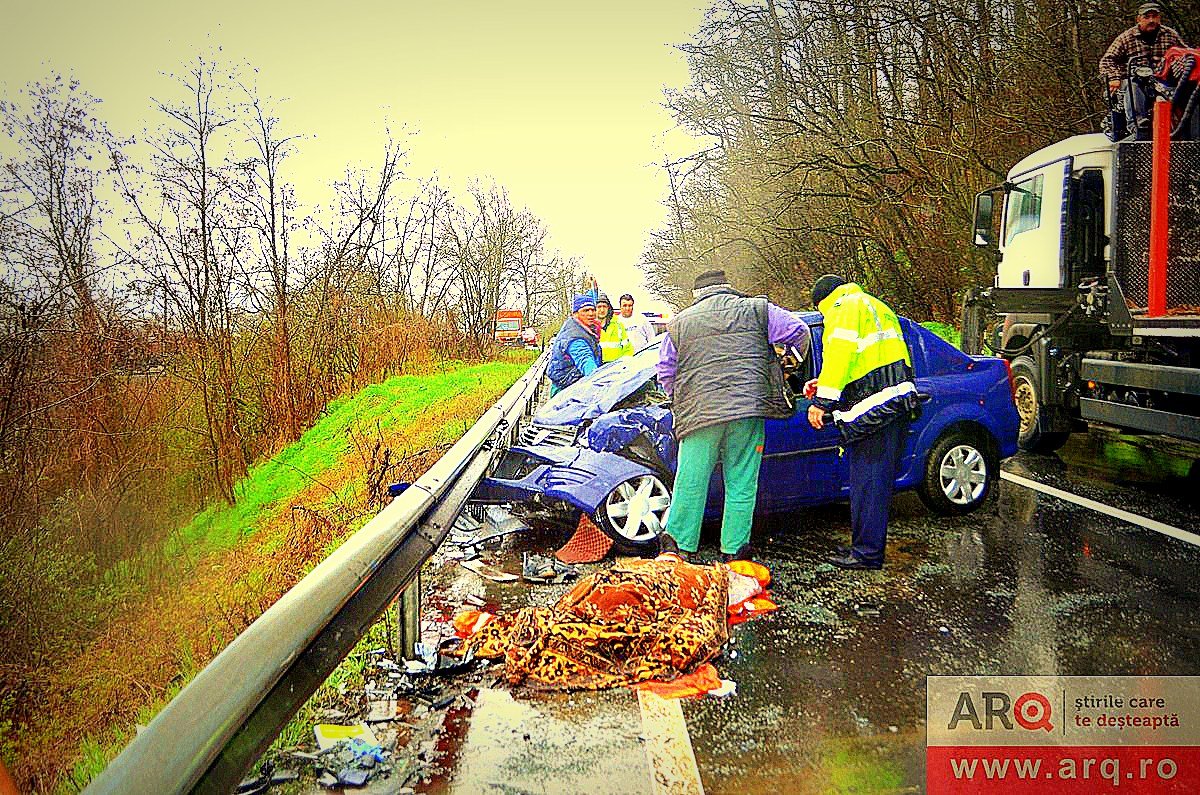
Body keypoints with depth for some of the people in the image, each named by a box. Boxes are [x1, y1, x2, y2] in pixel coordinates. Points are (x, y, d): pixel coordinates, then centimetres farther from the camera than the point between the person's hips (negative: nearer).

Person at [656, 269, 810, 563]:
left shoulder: (679, 323, 14)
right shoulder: (756, 310, 10)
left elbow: (665, 373, 16)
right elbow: (798, 332, 10)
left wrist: (683, 402, 29)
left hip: (698, 413, 1)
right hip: (747, 408, -1)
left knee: (691, 480, 5)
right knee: (742, 482, 6)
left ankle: (678, 543, 7)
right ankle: (734, 549, 8)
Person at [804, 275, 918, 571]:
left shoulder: (844, 308, -2)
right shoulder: (876, 306, 29)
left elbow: (839, 354, -16)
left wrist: (822, 401, -18)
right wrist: (824, 385, 29)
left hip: (875, 407, -10)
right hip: (898, 401, 10)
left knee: (867, 481, -7)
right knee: (878, 479, 15)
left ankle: (867, 553, -3)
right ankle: (865, 545, 24)